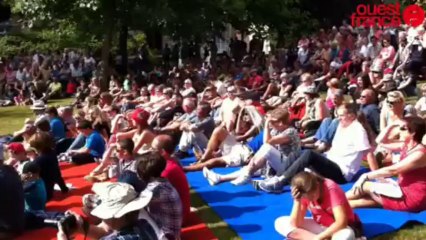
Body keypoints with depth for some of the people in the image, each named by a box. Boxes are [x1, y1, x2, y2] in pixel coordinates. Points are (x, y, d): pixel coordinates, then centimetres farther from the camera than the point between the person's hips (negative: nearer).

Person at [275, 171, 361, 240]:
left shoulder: (331, 189, -26)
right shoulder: (304, 194, -12)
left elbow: (341, 222, -31)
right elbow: (296, 224, -15)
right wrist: (297, 201, -27)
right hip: (320, 226, 6)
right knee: (280, 222, -13)